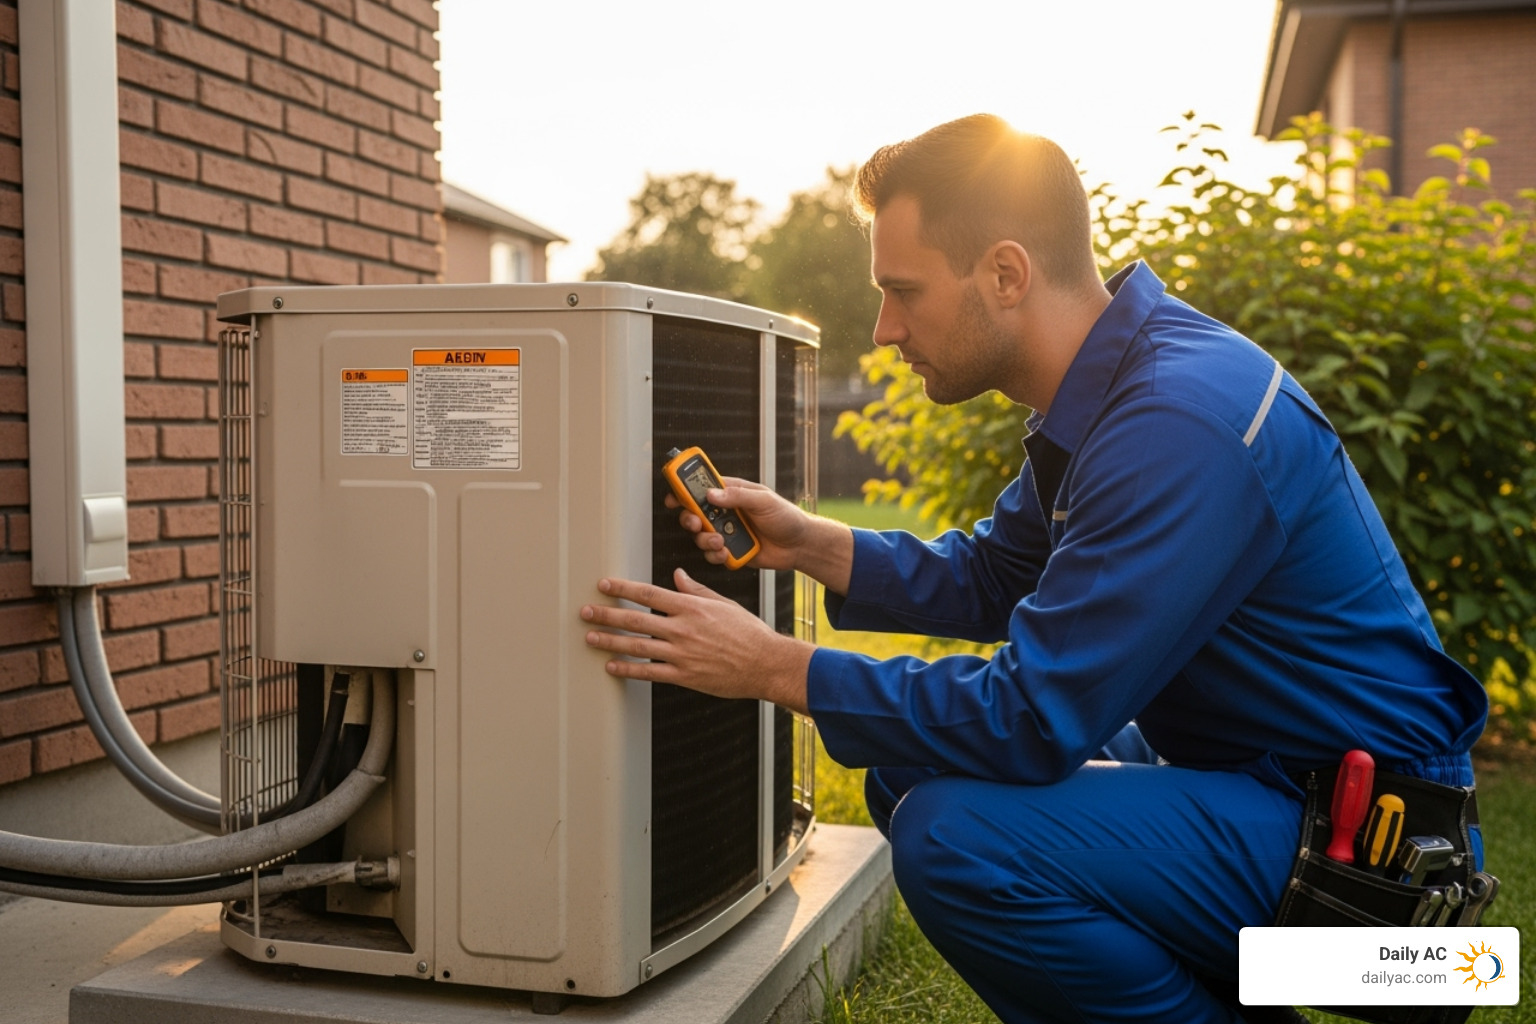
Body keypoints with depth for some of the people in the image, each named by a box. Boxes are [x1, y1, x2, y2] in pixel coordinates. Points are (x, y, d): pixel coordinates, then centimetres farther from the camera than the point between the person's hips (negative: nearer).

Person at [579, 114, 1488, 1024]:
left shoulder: (1182, 421, -28)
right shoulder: (1105, 389, 4)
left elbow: (1032, 719, -28)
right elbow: (987, 576, 15)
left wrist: (774, 668, -20)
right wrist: (807, 544, 2)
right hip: (1235, 773, 10)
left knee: (956, 835, -27)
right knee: (907, 763, 10)